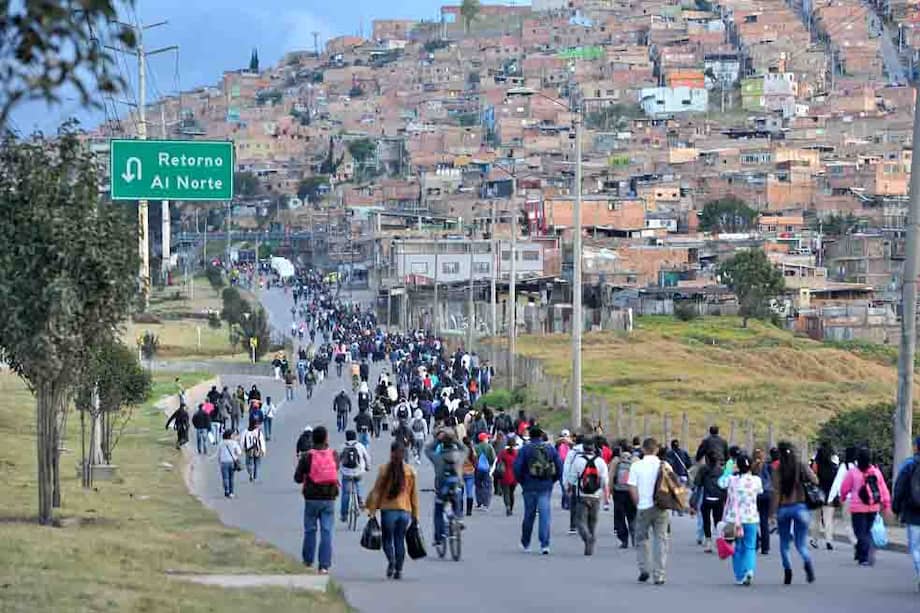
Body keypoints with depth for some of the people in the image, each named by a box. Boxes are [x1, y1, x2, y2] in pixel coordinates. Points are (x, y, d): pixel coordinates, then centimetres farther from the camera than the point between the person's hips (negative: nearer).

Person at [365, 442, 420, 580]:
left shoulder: (384, 469, -6)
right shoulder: (410, 471, 1)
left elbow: (376, 491, -5)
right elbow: (414, 494, 5)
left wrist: (372, 510, 1)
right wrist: (415, 514, 12)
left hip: (388, 510, -2)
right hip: (405, 511, 2)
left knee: (387, 539, 9)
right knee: (400, 540, 11)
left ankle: (391, 560, -18)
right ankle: (398, 570, 8)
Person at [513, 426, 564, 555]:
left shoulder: (525, 449, -3)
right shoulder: (551, 448, 4)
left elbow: (517, 467, -8)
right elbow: (559, 467, 4)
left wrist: (521, 481, 6)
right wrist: (552, 480, 15)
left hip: (530, 486, -1)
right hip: (546, 487, 1)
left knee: (529, 515, 10)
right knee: (545, 514, -2)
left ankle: (525, 543, 23)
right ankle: (545, 544, -12)